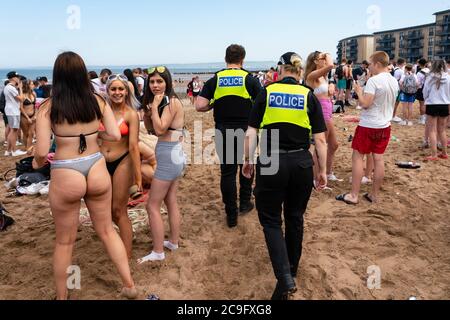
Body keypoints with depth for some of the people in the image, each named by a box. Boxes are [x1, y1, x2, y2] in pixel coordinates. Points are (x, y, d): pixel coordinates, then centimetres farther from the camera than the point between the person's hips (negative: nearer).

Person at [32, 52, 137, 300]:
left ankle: (61, 296, 36)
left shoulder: (48, 107, -10)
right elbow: (115, 135, -3)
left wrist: (37, 163, 9)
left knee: (65, 242, 16)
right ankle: (129, 286, 28)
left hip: (65, 177, -2)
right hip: (97, 170, 3)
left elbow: (42, 152, -13)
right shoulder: (97, 101, -3)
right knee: (107, 231, 20)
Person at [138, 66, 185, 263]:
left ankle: (158, 252, 7)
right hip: (173, 156, 10)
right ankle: (173, 242, 33)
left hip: (169, 157, -10)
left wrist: (154, 106, -18)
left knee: (152, 206, -3)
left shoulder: (172, 102, -16)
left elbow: (160, 130, -24)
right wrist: (147, 112, -6)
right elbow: (151, 129, 9)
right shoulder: (163, 102, 11)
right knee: (171, 202, 19)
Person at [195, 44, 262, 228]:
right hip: (246, 130, 0)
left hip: (223, 132, 1)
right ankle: (244, 204, 33)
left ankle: (231, 216, 11)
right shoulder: (250, 79, -2)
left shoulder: (215, 80, 1)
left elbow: (200, 106, -7)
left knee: (227, 171, 6)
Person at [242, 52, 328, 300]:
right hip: (301, 164, 2)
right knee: (295, 217, 20)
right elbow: (320, 139, 0)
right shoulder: (309, 96, 1)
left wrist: (247, 161, 11)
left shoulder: (266, 93, 0)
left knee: (271, 219, 10)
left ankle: (285, 277, -5)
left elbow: (251, 133, -2)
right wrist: (323, 171, 9)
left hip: (270, 163, -2)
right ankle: (292, 268, 37)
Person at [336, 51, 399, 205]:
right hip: (384, 125, 7)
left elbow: (365, 104, -21)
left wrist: (359, 91, -6)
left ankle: (354, 196, 3)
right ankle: (374, 195, 17)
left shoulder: (373, 80, -17)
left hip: (368, 125, -7)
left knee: (358, 157, 1)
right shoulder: (394, 81, 8)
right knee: (378, 159, 10)